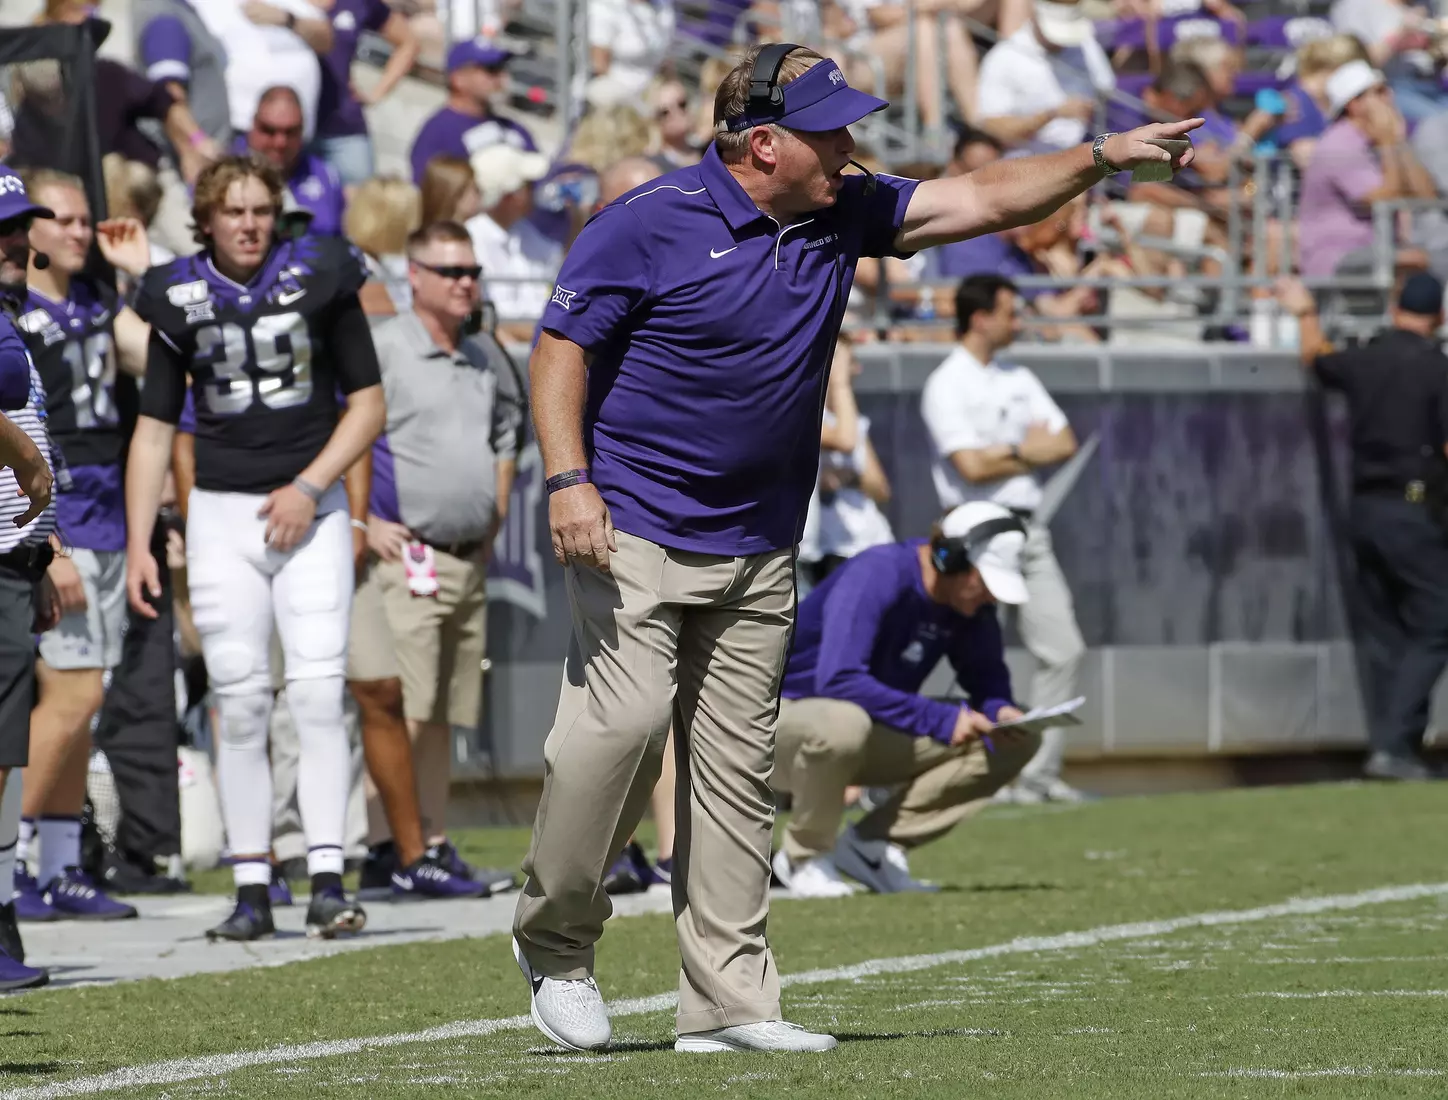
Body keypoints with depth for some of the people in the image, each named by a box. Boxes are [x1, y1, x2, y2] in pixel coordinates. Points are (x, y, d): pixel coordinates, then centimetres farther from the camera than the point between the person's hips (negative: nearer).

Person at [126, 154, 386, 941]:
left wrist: (309, 486, -8)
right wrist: (138, 544, 1)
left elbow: (367, 405, 5)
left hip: (311, 509, -1)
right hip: (221, 513, 1)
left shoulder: (318, 278, 0)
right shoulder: (181, 298, 4)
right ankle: (251, 890, 0)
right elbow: (154, 428, 8)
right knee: (239, 701, -2)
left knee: (317, 691, -12)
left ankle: (327, 881, -14)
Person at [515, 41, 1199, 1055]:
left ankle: (729, 1000, 5)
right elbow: (562, 349, -8)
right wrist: (568, 478, -19)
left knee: (739, 763, 3)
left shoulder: (843, 217, 6)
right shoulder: (650, 225, -11)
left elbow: (982, 201, 8)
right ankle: (555, 943, 0)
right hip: (635, 526, -6)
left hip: (758, 548, 6)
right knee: (625, 719, -19)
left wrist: (1104, 157, -2)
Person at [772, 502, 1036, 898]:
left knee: (1016, 743, -4)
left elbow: (986, 677, 9)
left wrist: (1000, 710, -16)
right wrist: (939, 719, -37)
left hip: (876, 740, 7)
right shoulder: (877, 576, -27)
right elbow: (838, 680, -37)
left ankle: (874, 842, -2)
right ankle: (805, 857, -15)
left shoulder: (969, 601, -5)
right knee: (843, 723, -43)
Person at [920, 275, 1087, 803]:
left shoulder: (1019, 379, 16)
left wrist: (1008, 454, -6)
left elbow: (1065, 443, 11)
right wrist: (1027, 450, -1)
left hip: (1028, 530, 7)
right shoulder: (946, 385, -7)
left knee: (1062, 648, 2)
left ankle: (1040, 773, 6)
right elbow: (972, 466, -16)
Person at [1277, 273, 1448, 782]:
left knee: (1378, 631, 12)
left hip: (1364, 509, 6)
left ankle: (1384, 746, 10)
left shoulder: (1362, 361, 7)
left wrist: (1306, 314, 47)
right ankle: (1396, 745, -16)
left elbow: (1316, 359, 29)